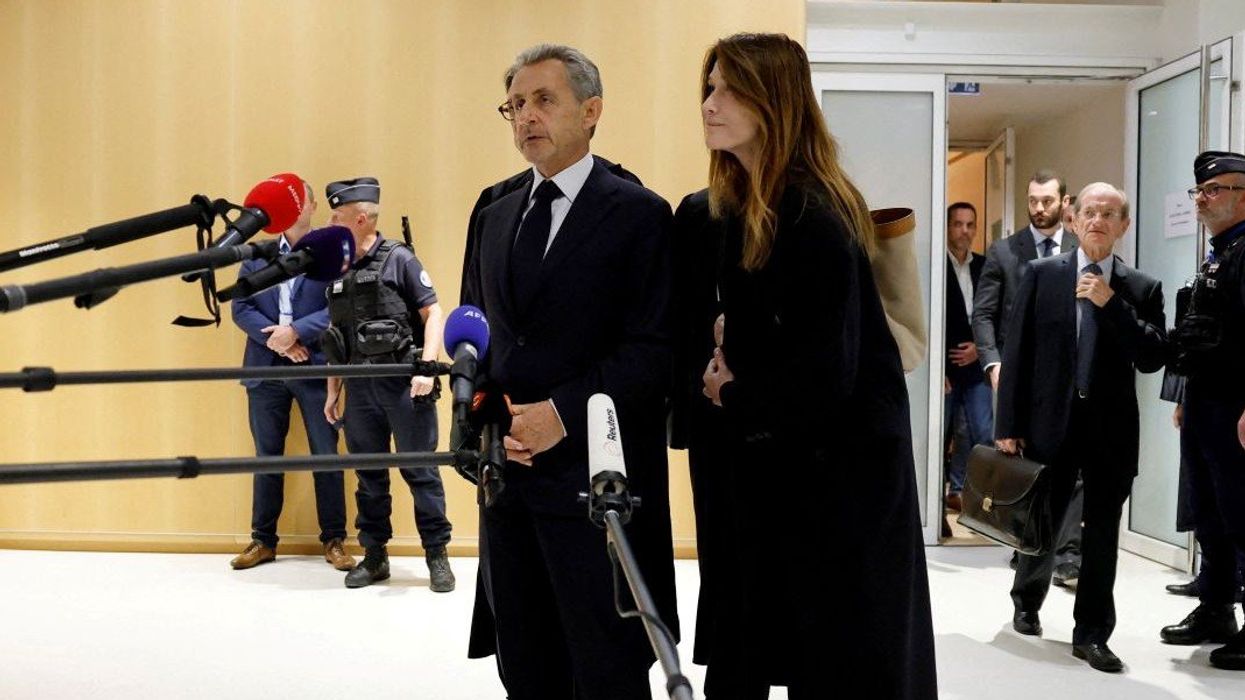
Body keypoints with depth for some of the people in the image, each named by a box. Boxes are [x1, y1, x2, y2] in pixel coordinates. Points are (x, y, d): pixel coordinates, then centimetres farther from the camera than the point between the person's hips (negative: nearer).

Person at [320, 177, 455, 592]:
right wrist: (333, 390, 15)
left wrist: (427, 367, -17)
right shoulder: (338, 271, 13)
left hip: (402, 383, -6)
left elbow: (433, 314, -7)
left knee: (420, 469, 1)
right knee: (368, 473, 10)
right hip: (360, 387, 6)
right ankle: (374, 556, 20)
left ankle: (437, 555, 11)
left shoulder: (399, 259, -4)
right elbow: (338, 339, 17)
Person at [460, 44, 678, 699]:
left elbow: (652, 348, -11)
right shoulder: (494, 216, 15)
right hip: (506, 470, 6)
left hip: (593, 474, -6)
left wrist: (565, 414, -18)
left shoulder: (639, 214, -5)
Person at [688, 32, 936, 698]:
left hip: (842, 466, -8)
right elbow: (703, 330, 15)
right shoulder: (722, 211, 5)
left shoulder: (815, 216, -20)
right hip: (768, 460, 8)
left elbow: (826, 374, -24)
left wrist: (734, 399, -10)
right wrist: (715, 372, -6)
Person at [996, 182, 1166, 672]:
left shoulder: (1142, 288, 4)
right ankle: (1026, 603, 36)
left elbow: (1153, 359, -7)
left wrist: (1112, 304, -16)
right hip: (1051, 421, 0)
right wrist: (1008, 424, -6)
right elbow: (1017, 352, -1)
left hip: (1111, 428, 1)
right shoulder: (1042, 274, 1)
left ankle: (1092, 634, 16)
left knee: (1102, 534, 5)